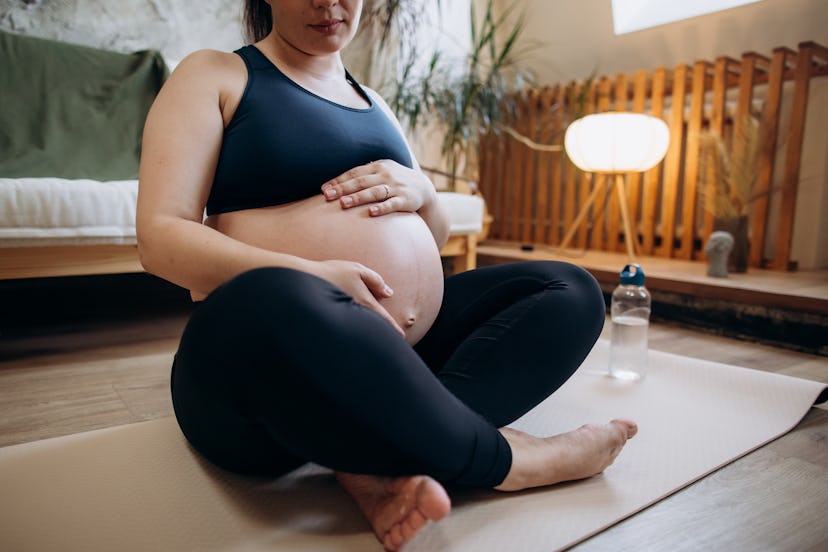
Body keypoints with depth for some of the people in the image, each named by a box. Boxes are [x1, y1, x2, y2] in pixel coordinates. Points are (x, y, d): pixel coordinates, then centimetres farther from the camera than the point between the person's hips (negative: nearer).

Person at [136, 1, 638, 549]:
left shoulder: (374, 102, 23)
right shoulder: (214, 74, 6)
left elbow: (433, 237, 25)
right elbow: (160, 237, -7)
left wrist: (420, 191, 0)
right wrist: (309, 276, -23)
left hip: (406, 344, 7)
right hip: (270, 347, -6)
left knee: (571, 290, -1)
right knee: (279, 303, -39)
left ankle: (386, 464, -23)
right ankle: (506, 458, -15)